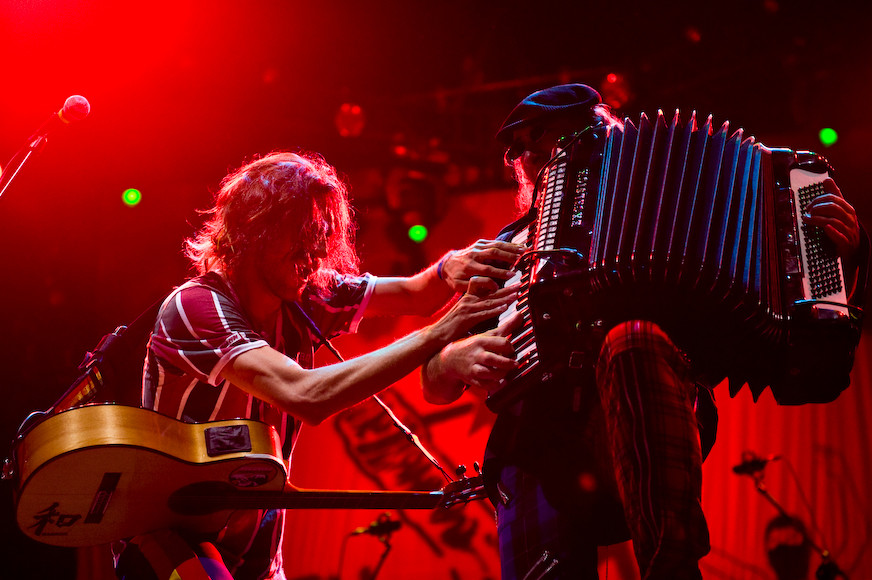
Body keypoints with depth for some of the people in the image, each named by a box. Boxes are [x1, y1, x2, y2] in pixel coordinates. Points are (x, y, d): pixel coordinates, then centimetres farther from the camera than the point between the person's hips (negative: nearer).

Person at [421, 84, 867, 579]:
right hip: (539, 458, 0)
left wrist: (838, 246, -5)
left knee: (630, 337, -32)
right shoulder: (506, 253, 23)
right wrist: (461, 358, -2)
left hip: (649, 431, 1)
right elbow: (435, 384, 21)